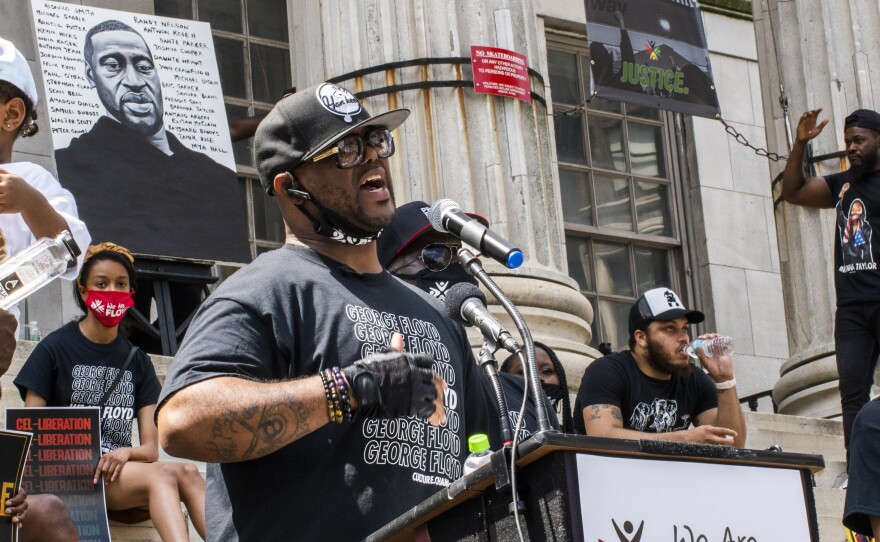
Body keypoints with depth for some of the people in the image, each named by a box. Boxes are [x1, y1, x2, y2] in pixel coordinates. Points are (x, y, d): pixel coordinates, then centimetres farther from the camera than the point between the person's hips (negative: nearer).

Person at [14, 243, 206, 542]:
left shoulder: (137, 362, 16)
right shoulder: (54, 349, 4)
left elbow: (150, 448, 9)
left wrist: (125, 453, -15)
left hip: (120, 473, 4)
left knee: (188, 473, -28)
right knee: (164, 476, -32)